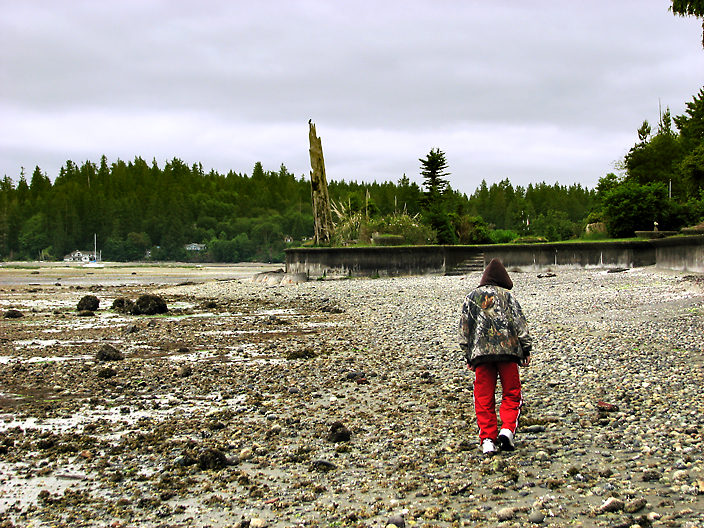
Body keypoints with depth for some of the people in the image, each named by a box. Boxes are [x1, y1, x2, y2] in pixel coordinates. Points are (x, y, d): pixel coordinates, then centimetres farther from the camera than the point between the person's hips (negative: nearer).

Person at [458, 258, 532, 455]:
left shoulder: (471, 297, 13)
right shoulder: (507, 295, 9)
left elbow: (464, 327, 11)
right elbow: (520, 322, 2)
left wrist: (468, 355, 15)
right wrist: (526, 348, 5)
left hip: (480, 353, 1)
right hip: (507, 350, -1)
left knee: (484, 399, 5)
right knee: (511, 394, 9)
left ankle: (487, 439, 1)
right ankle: (507, 429, -10)